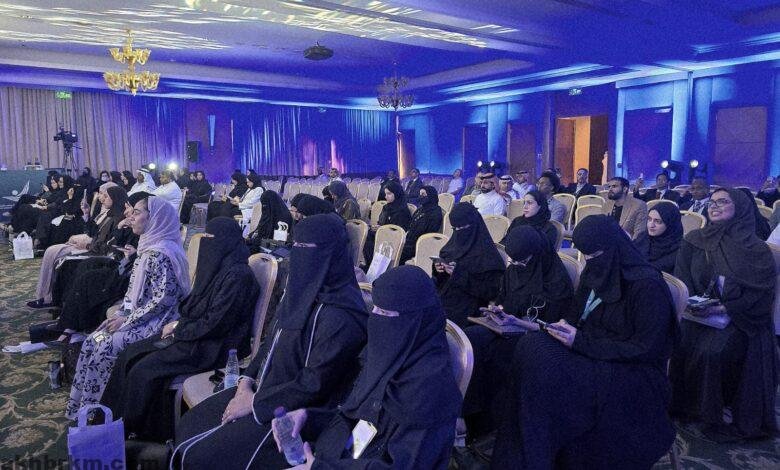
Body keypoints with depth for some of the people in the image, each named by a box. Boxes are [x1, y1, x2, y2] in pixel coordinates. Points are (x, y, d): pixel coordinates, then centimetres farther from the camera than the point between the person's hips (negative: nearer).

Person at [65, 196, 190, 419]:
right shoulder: (148, 248, 11)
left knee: (106, 348, -14)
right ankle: (84, 406, 14)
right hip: (138, 317, 9)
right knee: (92, 341, 3)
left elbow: (164, 299, -24)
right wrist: (121, 315, 4)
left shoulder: (161, 254, -21)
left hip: (156, 323, -9)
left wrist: (127, 320, -17)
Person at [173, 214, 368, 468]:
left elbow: (315, 384, -24)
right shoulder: (303, 288, 3)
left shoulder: (340, 313, -26)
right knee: (189, 425, 8)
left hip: (297, 409, -8)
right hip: (264, 387, 8)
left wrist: (255, 403, -16)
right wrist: (246, 382, -1)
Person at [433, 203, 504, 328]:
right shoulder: (451, 246, 12)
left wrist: (461, 275, -18)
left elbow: (491, 292, -11)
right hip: (442, 300, 6)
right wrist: (438, 271, -4)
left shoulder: (487, 254, -6)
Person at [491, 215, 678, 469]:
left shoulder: (647, 285, -16)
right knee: (531, 345, -21)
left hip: (633, 372, -7)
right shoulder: (594, 273, 6)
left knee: (544, 368, -29)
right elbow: (577, 316, 16)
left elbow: (645, 349, -17)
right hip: (590, 350, 7)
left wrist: (581, 342, -22)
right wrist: (561, 326, -7)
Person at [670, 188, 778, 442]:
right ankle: (682, 401, -1)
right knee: (681, 342, -22)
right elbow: (682, 278, 6)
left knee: (713, 351, -27)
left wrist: (725, 309, -20)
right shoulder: (694, 240, 6)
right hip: (700, 313, 3)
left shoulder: (756, 249, -4)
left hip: (739, 319, -3)